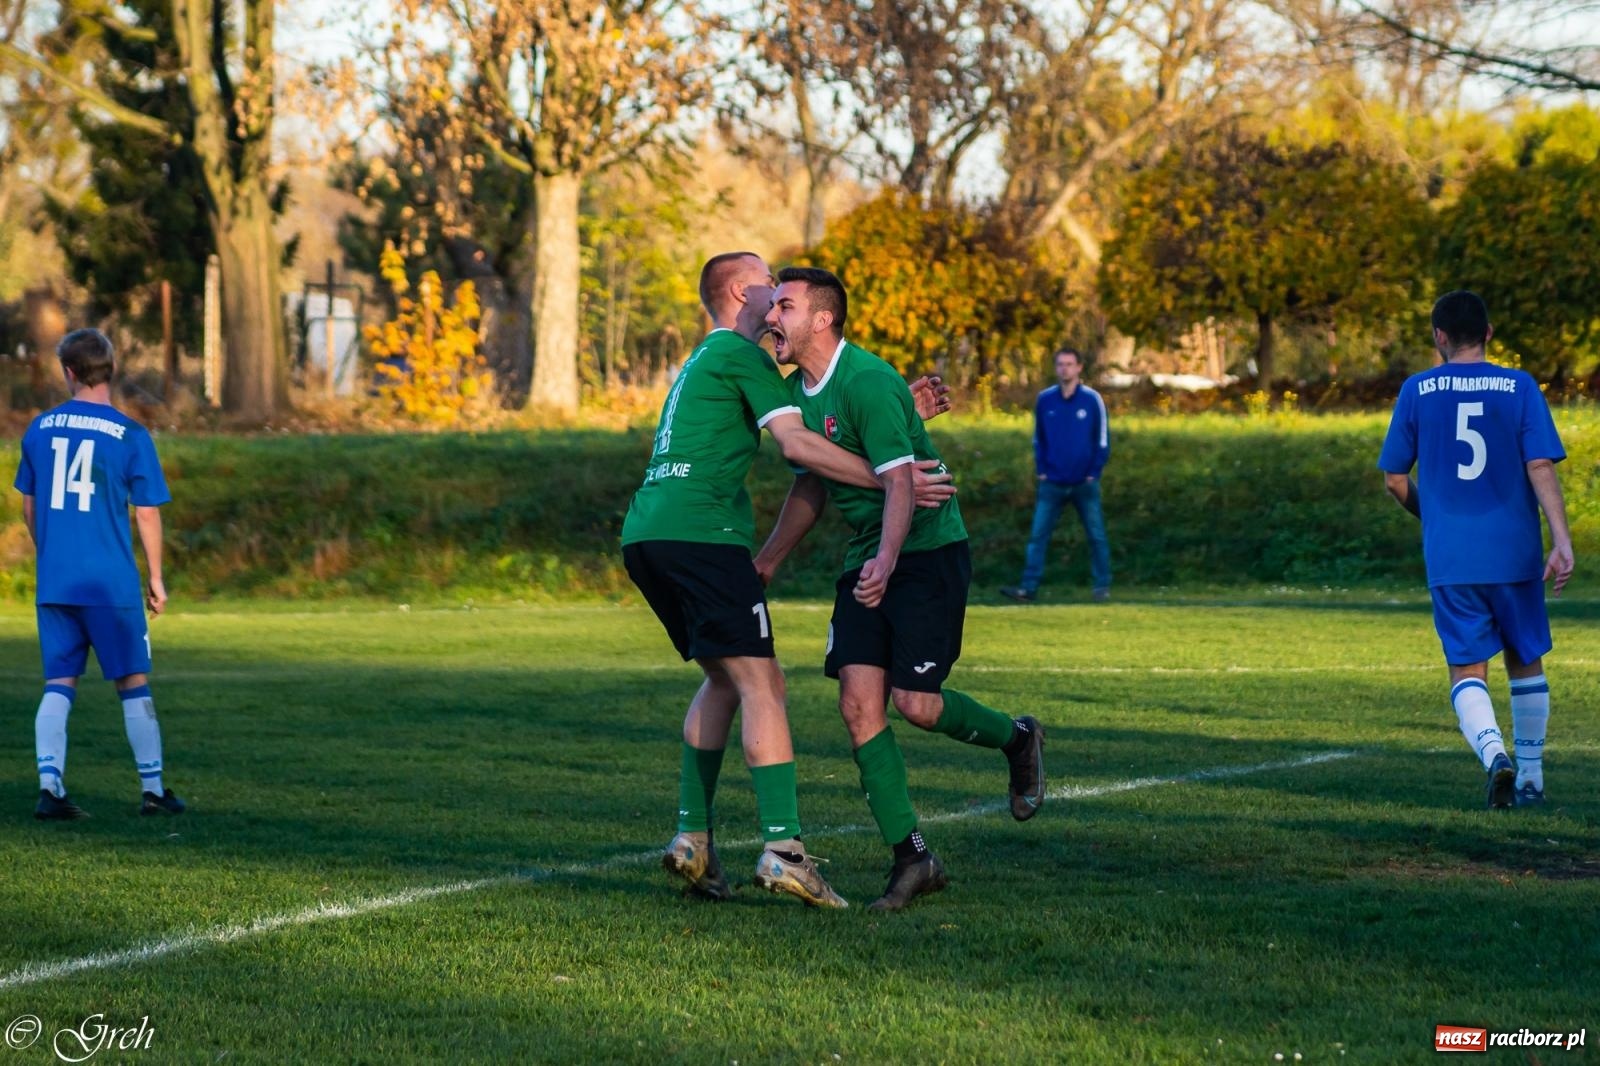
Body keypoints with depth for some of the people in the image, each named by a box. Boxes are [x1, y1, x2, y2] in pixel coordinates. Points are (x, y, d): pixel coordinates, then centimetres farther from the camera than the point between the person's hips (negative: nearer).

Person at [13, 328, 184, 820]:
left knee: (59, 685, 7)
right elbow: (147, 514, -4)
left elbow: (29, 506, 13)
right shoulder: (130, 435, -7)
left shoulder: (40, 428, 5)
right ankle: (152, 788, 13)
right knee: (134, 683, 8)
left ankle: (49, 784, -6)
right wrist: (156, 579, 7)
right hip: (112, 583, -3)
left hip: (54, 582, 3)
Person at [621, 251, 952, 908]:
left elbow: (805, 425, 26)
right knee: (760, 682, -10)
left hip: (645, 533, 10)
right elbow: (798, 446, -12)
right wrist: (892, 481, -9)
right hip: (699, 529, -10)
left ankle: (692, 837, 14)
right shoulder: (741, 354, -1)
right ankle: (783, 850, -17)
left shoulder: (707, 358, 28)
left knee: (724, 679, 19)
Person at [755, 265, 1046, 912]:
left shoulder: (868, 383, -20)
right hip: (866, 558, 8)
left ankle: (1017, 739, 19)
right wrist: (764, 563, 21)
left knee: (916, 703, -13)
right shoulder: (796, 392, 7)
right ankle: (911, 859, -1)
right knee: (859, 703, -5)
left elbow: (899, 483, -28)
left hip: (928, 550, -8)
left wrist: (886, 561, -42)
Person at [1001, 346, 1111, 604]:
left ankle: (1102, 586, 13)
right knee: (1038, 535, -4)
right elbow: (1038, 438, 12)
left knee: (1096, 536, 4)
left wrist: (1094, 473, -5)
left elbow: (1103, 439, 0)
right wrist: (1041, 470, 3)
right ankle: (1028, 587, -4)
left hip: (1085, 483, -2)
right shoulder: (1045, 399, 3)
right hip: (1052, 483, 2)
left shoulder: (1092, 399, -4)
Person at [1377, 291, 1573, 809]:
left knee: (1467, 669, 1)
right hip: (1515, 553, 1)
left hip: (1450, 558, -1)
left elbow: (1394, 479, 6)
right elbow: (1541, 468, -9)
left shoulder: (1417, 391, 2)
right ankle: (1531, 778, 23)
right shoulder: (1520, 388, 0)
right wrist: (1561, 540, -11)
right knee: (1525, 661, 18)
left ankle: (1494, 752, -27)